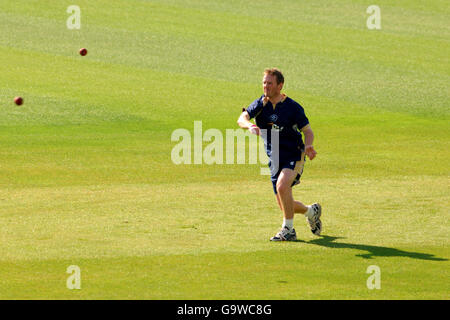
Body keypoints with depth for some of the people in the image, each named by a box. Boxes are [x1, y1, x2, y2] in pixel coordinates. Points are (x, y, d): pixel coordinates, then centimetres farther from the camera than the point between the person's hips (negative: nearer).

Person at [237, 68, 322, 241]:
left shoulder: (293, 107, -8)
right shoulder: (260, 104, 2)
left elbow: (308, 131, -5)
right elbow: (241, 119, -14)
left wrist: (308, 146, -27)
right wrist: (249, 125, -38)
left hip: (294, 157, -5)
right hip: (274, 160, 5)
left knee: (282, 186, -31)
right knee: (284, 205, 9)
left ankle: (288, 229, -19)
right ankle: (311, 211, 40)